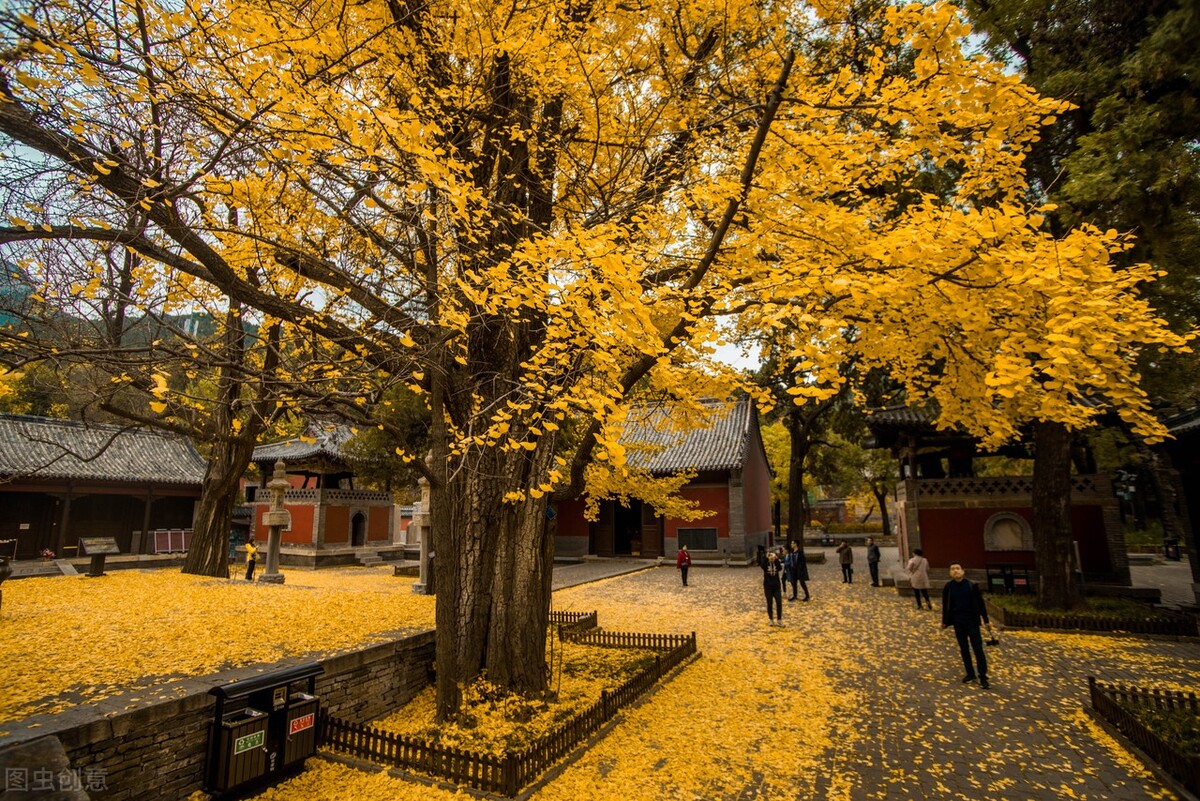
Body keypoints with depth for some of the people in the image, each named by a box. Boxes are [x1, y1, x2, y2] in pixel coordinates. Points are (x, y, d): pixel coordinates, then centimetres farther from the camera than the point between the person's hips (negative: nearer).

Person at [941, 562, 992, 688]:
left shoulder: (972, 585, -8)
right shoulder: (948, 587, -4)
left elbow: (980, 603, -1)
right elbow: (945, 605, 5)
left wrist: (986, 620, 0)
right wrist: (944, 621, 9)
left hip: (972, 621, -2)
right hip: (957, 622, 2)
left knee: (978, 648, -2)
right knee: (964, 649, 12)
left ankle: (983, 677, 5)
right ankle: (970, 673, 24)